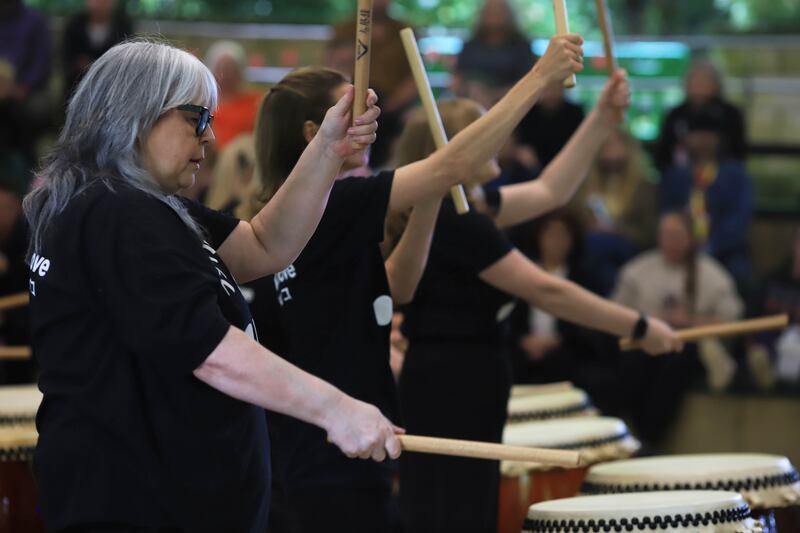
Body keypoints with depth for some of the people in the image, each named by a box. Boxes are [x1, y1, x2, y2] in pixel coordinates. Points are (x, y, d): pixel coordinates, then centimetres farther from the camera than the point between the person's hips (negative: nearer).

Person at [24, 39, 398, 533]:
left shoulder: (144, 210, 18)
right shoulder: (117, 219, -17)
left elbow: (266, 248, 13)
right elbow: (211, 352, -24)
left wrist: (328, 151, 2)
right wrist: (336, 409, -26)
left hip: (156, 493, 11)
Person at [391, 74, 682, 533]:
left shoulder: (463, 208, 12)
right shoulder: (454, 221, -18)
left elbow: (551, 191, 20)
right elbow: (548, 292, -18)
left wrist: (603, 117, 15)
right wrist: (640, 328, -11)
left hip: (458, 396, 11)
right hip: (450, 398, -11)